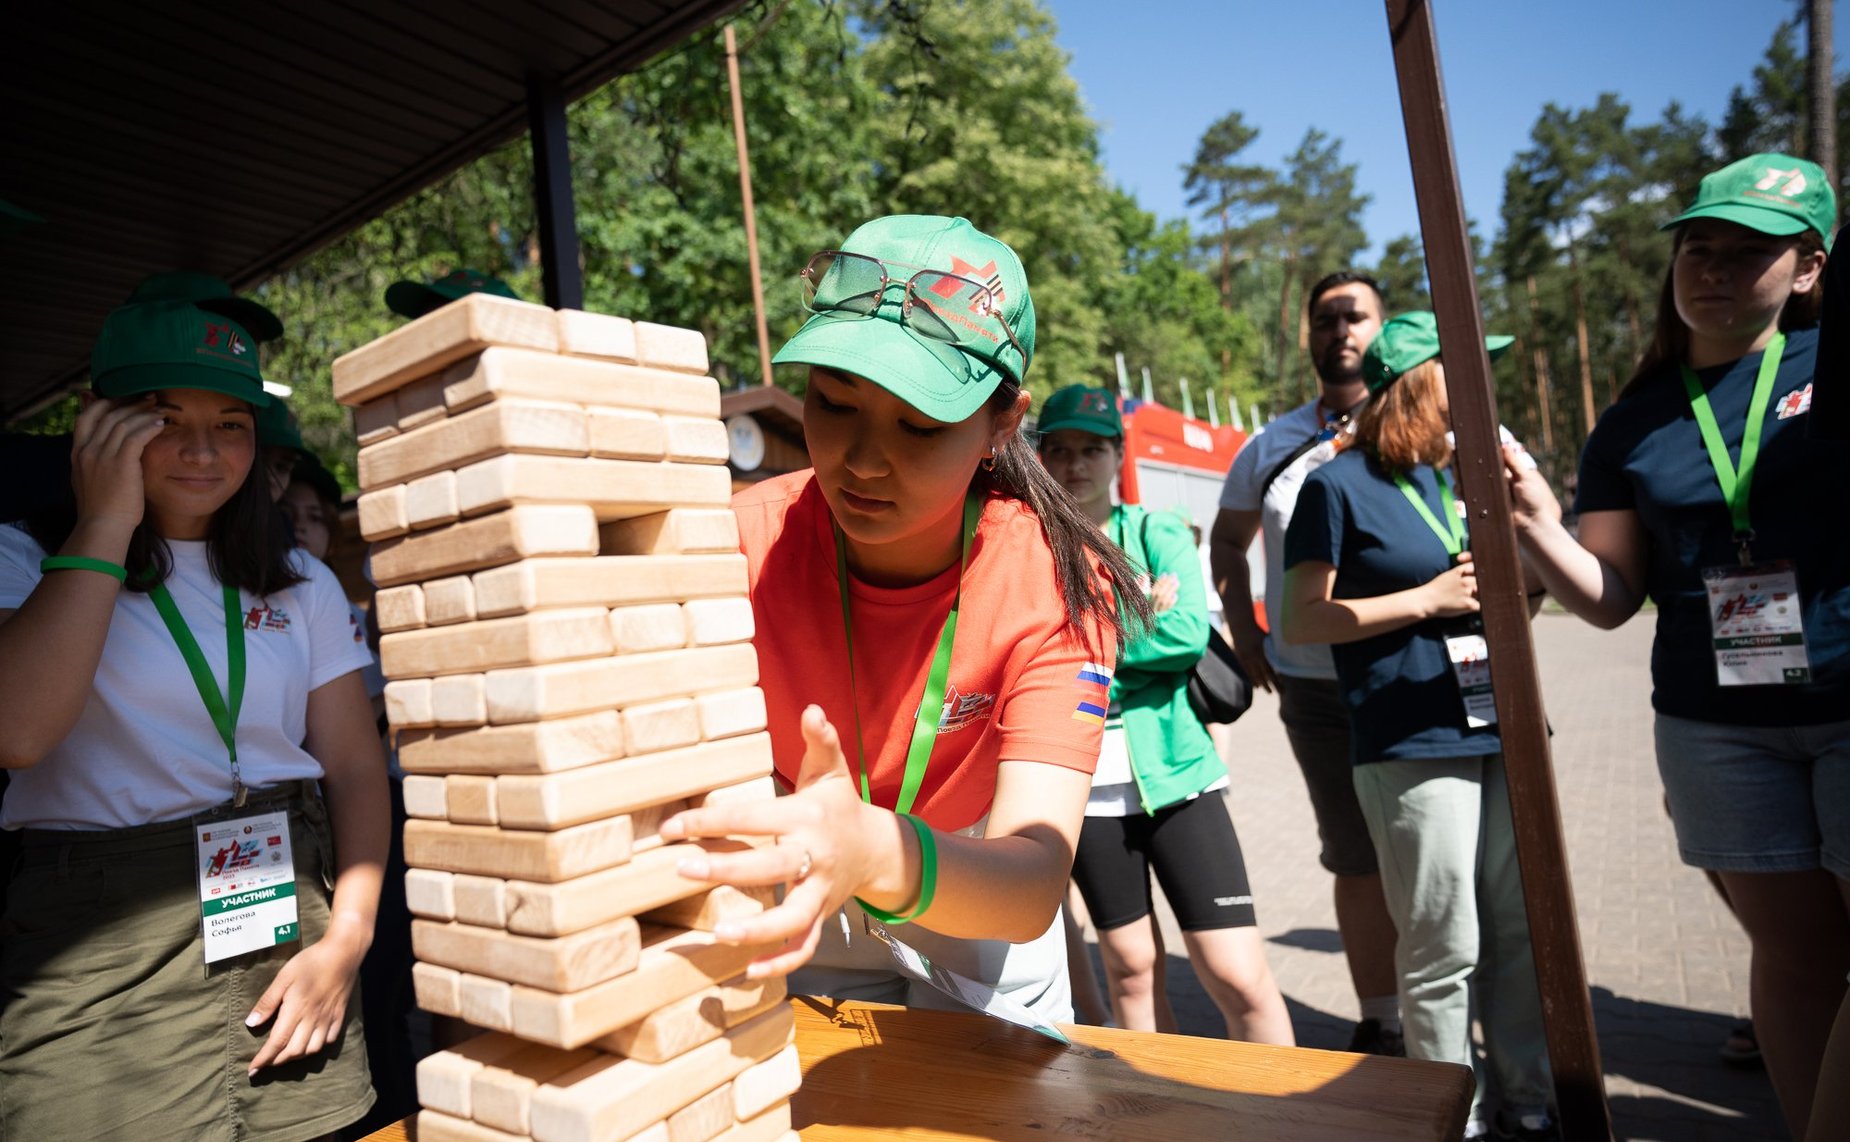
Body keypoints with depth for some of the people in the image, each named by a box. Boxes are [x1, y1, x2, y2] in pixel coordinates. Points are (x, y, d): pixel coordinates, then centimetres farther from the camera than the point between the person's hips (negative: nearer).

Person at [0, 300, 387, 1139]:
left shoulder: (301, 585, 7)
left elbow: (355, 766, 4)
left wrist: (346, 939, -9)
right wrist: (106, 525, -13)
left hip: (289, 917, 3)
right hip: (103, 944, -2)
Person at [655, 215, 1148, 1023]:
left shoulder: (1055, 581, -29)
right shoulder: (743, 545, -26)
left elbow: (1035, 887, -39)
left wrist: (880, 854, -60)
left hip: (979, 917, 0)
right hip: (800, 919, 1)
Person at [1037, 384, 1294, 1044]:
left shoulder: (1159, 533, 3)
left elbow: (1190, 631, -14)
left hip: (1174, 772, -1)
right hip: (1083, 784, 1)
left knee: (1239, 975, -3)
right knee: (1129, 967, 14)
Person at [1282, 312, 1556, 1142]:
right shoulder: (1339, 486, -4)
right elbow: (1300, 621, -9)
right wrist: (1429, 600, -12)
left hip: (1501, 729, 7)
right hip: (1414, 745, -7)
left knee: (1522, 931, 13)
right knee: (1445, 950, 2)